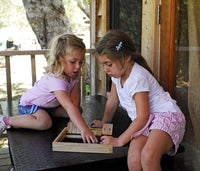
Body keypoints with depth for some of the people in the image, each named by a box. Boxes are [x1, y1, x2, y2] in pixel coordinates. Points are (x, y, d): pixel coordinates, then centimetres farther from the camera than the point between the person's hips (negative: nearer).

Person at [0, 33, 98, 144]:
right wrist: (84, 129, -55)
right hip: (28, 104, -8)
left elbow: (75, 100, -13)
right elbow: (69, 106, -49)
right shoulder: (55, 79, -40)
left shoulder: (73, 74, -12)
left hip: (50, 105, 9)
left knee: (78, 110, 3)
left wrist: (74, 116, -28)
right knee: (45, 122, -37)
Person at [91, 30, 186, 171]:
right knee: (133, 159, -24)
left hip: (166, 116, -7)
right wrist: (104, 122, 30)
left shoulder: (137, 78, -20)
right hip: (143, 122, 7)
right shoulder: (117, 74, 6)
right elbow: (112, 101, 20)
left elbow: (143, 117, -20)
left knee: (148, 157, -36)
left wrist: (119, 140, -16)